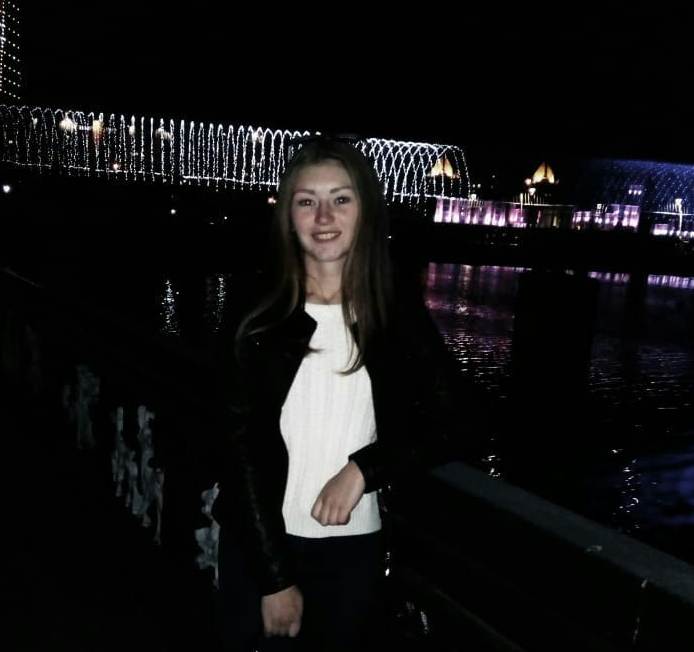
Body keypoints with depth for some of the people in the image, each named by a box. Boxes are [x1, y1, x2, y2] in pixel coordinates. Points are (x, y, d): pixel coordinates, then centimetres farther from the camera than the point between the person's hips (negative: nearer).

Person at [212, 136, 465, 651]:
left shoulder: (402, 314, -5)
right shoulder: (260, 319, -8)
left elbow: (441, 428, -1)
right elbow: (242, 449, -8)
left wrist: (363, 469, -17)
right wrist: (275, 577, -9)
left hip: (356, 549, 1)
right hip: (261, 549, -1)